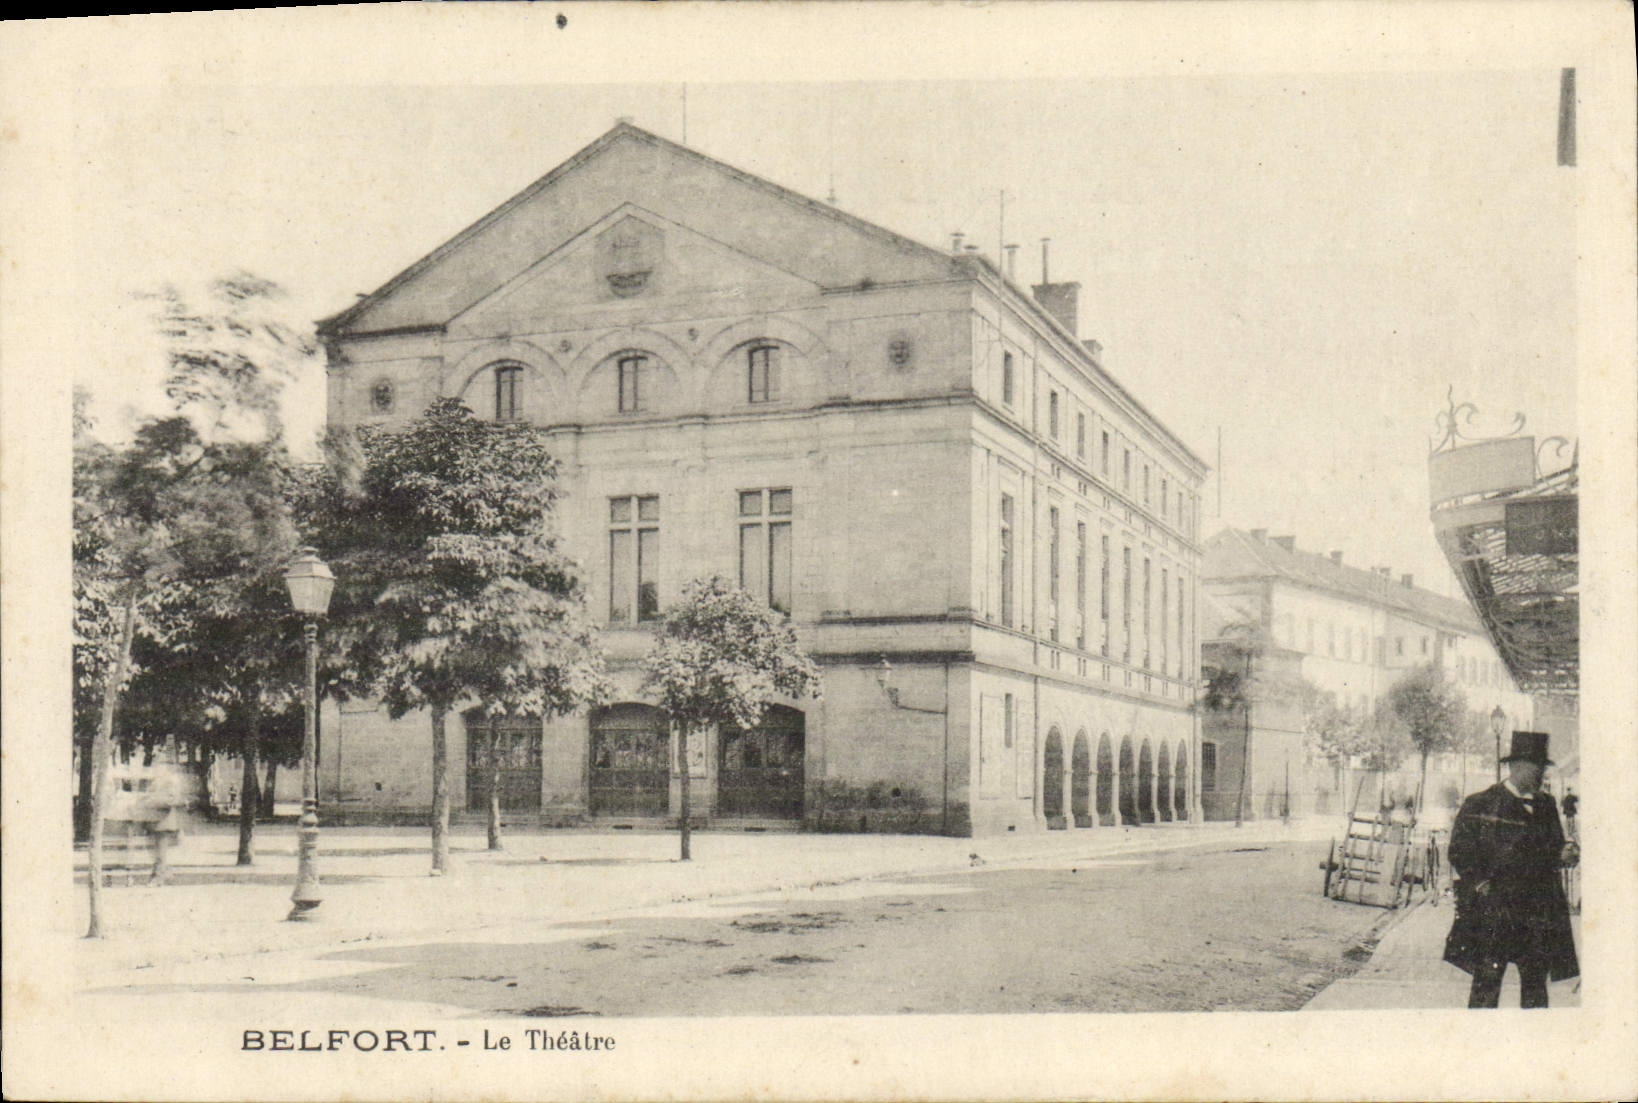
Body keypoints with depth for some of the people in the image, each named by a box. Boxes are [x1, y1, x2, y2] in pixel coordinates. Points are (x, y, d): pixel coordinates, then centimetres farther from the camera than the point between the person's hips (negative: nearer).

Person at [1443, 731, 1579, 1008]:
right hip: (1492, 910, -5)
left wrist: (1564, 856, -1)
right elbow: (1460, 853, -2)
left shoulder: (1546, 805, 15)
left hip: (1539, 911, 5)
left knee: (1535, 981, 6)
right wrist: (1483, 886, -11)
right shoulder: (1479, 805, -1)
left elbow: (1553, 849, 21)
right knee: (1487, 981, -5)